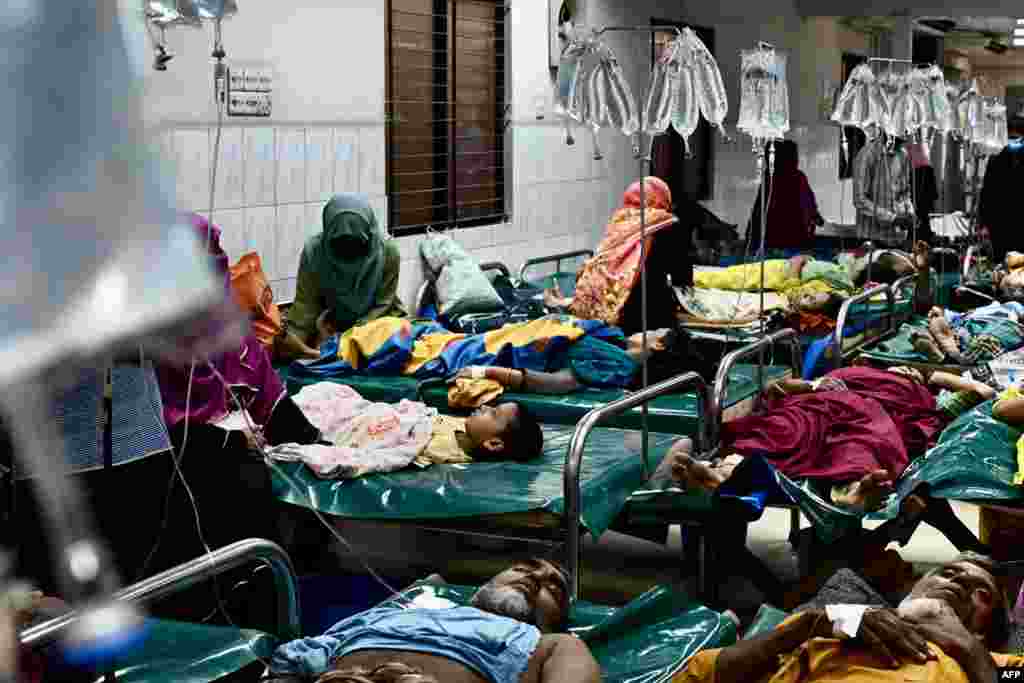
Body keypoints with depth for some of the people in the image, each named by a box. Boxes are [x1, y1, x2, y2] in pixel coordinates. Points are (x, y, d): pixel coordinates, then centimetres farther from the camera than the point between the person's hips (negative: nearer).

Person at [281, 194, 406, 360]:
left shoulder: (387, 252, -20)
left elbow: (382, 304, -14)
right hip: (332, 323, 1)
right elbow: (306, 303, -15)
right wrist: (292, 336, -33)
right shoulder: (313, 251, -19)